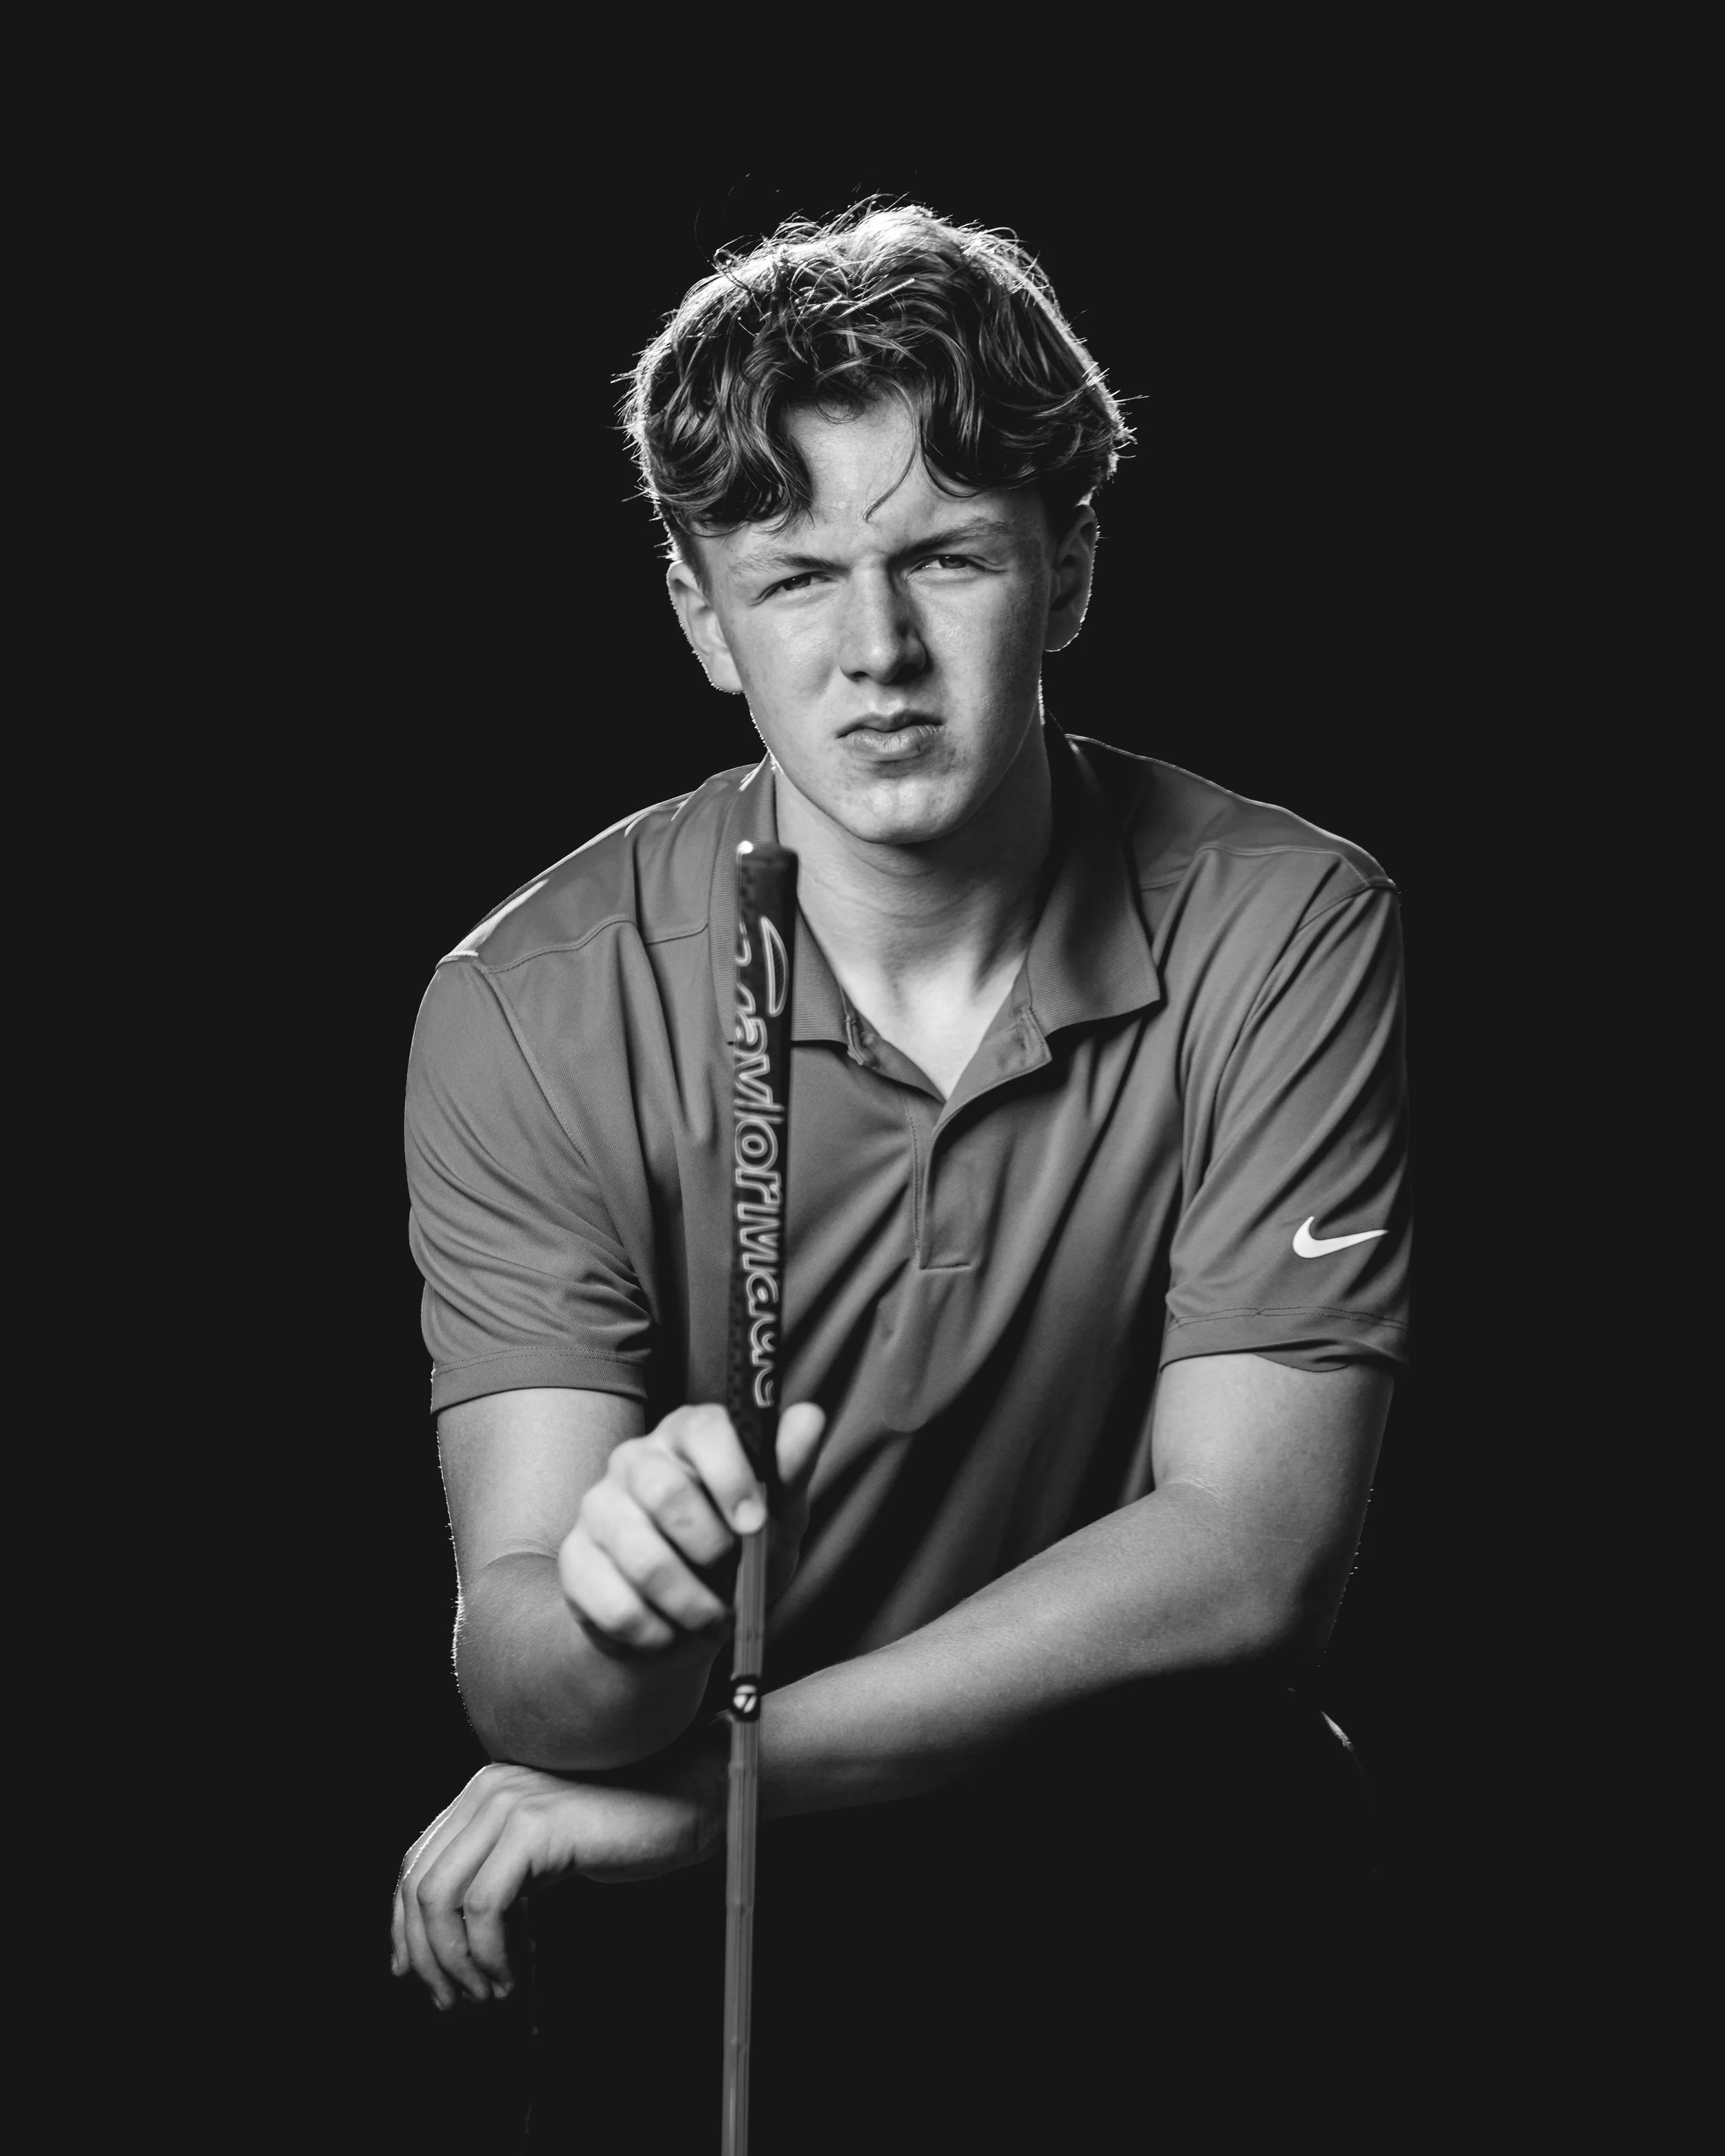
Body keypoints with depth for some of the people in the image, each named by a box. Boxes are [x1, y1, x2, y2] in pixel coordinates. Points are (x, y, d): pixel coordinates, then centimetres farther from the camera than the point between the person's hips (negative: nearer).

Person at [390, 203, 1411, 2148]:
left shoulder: (1278, 932, -10)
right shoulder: (533, 1008, -9)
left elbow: (1247, 1554, -16)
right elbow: (512, 1656, -15)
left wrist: (721, 1781, -20)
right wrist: (620, 1636, -40)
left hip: (1136, 1823, 0)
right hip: (704, 1907, 1)